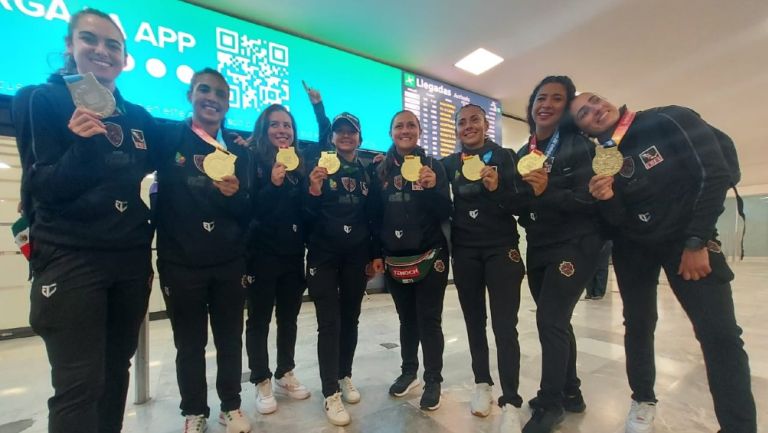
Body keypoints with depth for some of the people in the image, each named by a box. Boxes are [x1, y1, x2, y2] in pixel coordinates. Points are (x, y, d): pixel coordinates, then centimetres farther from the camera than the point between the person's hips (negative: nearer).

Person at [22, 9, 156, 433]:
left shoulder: (140, 118, 12)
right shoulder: (46, 100, -1)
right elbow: (43, 187, -9)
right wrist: (82, 144, -24)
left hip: (130, 259, 5)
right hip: (70, 258, -4)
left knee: (116, 371, 13)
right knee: (79, 383, -4)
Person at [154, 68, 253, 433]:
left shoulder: (238, 150, 6)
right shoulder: (168, 137, -1)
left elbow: (249, 212, 5)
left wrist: (235, 194, -18)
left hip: (230, 263, 2)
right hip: (181, 262, -2)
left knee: (230, 339, 13)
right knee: (190, 343, 12)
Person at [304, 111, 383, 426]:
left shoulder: (367, 172, 9)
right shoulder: (319, 167, -1)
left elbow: (373, 216, 10)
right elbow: (307, 214, -6)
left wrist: (376, 253, 7)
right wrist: (314, 190, -25)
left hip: (357, 256, 3)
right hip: (324, 255, -3)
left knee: (350, 319, 11)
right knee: (329, 322, -2)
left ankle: (345, 376, 30)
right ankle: (330, 393, 10)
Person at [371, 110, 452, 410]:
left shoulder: (433, 165, -1)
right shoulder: (381, 170, 5)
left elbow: (445, 213, -6)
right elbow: (375, 215, 7)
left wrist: (432, 187, -23)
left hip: (429, 255, -2)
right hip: (395, 259, 3)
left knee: (429, 320, 3)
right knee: (407, 318, 13)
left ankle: (433, 381, 20)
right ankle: (409, 371, 32)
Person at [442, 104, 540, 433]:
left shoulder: (505, 157, 1)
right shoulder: (449, 164, 7)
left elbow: (521, 204, -5)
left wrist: (497, 189, -22)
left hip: (501, 249, -2)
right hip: (464, 252, 3)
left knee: (504, 326, -2)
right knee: (474, 321, 12)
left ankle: (510, 402, 9)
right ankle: (482, 383, 29)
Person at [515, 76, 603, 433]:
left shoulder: (578, 145, -7)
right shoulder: (523, 153, 10)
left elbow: (587, 199, -17)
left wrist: (546, 190, -31)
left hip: (574, 244, -6)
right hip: (538, 248, 6)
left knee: (550, 319, -9)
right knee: (555, 321, 13)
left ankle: (550, 403, 10)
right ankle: (569, 392, 31)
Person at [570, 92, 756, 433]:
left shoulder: (671, 121, -14)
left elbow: (714, 174, -15)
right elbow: (617, 220, -8)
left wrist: (697, 240, -16)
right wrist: (606, 198, -31)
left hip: (686, 237, -2)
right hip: (633, 247, 2)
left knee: (720, 333, -9)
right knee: (637, 326, 10)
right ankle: (643, 401, 30)